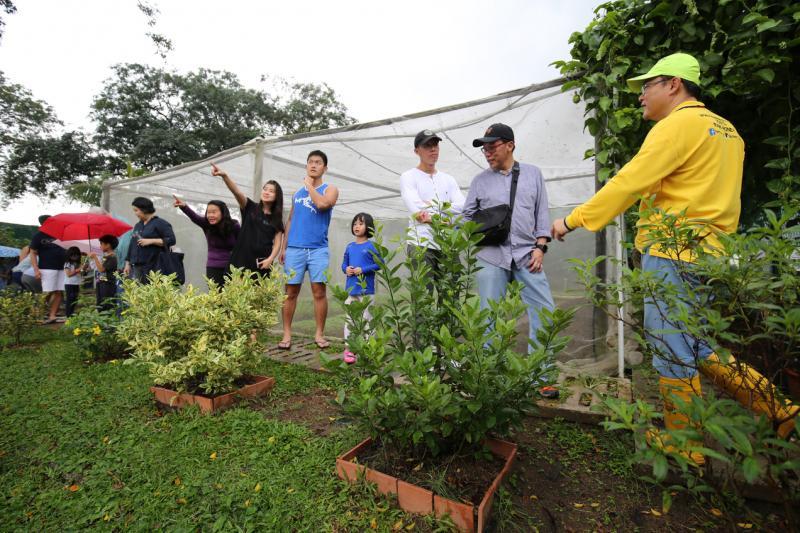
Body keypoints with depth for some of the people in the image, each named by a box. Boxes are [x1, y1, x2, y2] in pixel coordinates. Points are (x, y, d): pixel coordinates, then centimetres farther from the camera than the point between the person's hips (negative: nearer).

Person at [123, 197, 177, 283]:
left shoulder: (160, 223, -2)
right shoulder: (137, 225, 20)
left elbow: (171, 240, -11)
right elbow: (132, 245, 24)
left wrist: (151, 241, -15)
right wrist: (127, 263, 19)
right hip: (135, 267, 7)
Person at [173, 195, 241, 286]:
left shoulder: (234, 226, -9)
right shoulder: (206, 224, -4)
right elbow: (194, 217, -22)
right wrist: (184, 206, -42)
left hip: (232, 267, -2)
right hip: (213, 267, 2)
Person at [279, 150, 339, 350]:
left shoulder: (330, 189, 6)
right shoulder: (297, 193, 19)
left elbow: (322, 203, -17)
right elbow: (290, 221, 20)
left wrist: (310, 184, -1)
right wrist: (284, 247, 14)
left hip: (318, 249, -3)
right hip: (294, 248, 3)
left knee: (319, 291, -4)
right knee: (291, 291, 2)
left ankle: (319, 334, 6)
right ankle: (287, 334, 9)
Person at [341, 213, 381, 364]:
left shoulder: (371, 246, -6)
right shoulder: (350, 247, 9)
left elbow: (379, 264, -9)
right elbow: (344, 263, 16)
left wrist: (363, 269, -17)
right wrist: (346, 269, -6)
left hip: (366, 290, -5)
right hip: (350, 289, 5)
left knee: (366, 319, 4)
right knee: (349, 319, 9)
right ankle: (348, 349, 18)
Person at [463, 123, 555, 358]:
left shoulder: (533, 173, 12)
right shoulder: (480, 180, 11)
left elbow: (542, 212, 10)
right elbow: (468, 216, 11)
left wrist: (540, 247, 0)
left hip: (526, 255, 1)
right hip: (491, 255, 0)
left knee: (544, 310, 0)